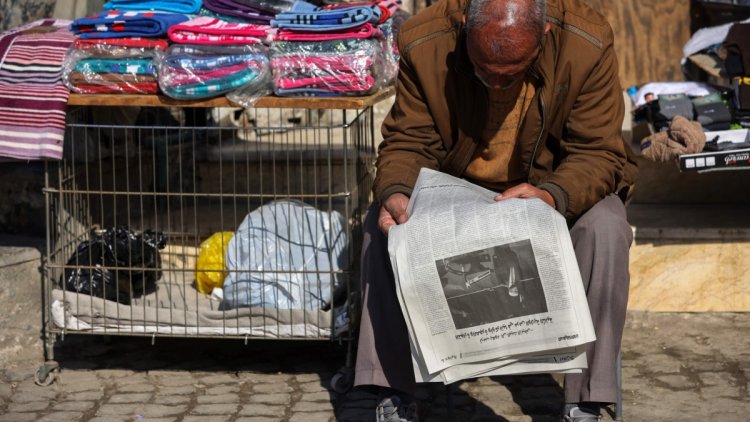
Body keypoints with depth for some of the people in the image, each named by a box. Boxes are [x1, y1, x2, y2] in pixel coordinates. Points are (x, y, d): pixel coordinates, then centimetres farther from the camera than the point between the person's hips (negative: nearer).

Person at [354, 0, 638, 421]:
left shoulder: (588, 44, -25)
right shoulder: (424, 43, -21)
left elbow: (598, 152, -20)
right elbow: (408, 142, -11)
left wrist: (553, 195, -42)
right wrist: (395, 192, -35)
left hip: (554, 187, -1)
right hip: (453, 187, 1)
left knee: (605, 226, -31)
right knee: (383, 223, -24)